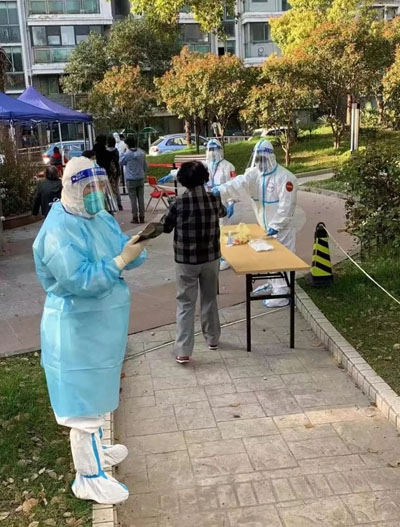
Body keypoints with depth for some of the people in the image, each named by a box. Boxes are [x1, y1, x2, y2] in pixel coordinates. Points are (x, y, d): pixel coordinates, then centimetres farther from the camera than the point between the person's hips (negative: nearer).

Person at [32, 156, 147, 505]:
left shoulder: (101, 218, 6)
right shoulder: (60, 230, -22)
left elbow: (125, 255, 3)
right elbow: (80, 280, -30)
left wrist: (135, 246, -19)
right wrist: (121, 260, -30)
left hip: (101, 323, 9)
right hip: (78, 329, -9)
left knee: (96, 394, 24)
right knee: (85, 401, 2)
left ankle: (94, 450, 44)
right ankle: (88, 477, 18)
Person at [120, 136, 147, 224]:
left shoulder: (127, 154, -11)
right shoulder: (142, 153, 2)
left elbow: (121, 163, 6)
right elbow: (145, 166, 9)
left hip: (131, 179, -4)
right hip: (141, 178, 4)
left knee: (133, 199, 1)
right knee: (141, 198, 7)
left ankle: (135, 217, 2)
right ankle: (142, 217, 9)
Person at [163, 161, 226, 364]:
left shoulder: (179, 203, -15)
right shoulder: (214, 200, -7)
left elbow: (166, 228, -1)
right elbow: (222, 212, 18)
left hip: (185, 261, -3)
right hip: (211, 258, 3)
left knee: (185, 303, 4)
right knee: (209, 299, 21)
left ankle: (183, 351, 0)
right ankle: (212, 338, 35)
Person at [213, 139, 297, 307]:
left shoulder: (284, 177, -20)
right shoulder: (254, 173, -1)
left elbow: (286, 205, -22)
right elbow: (239, 183, -20)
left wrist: (276, 225, -25)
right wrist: (221, 190, -39)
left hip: (281, 227, -7)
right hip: (265, 226, 7)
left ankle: (282, 295, 8)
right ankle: (272, 285, 39)